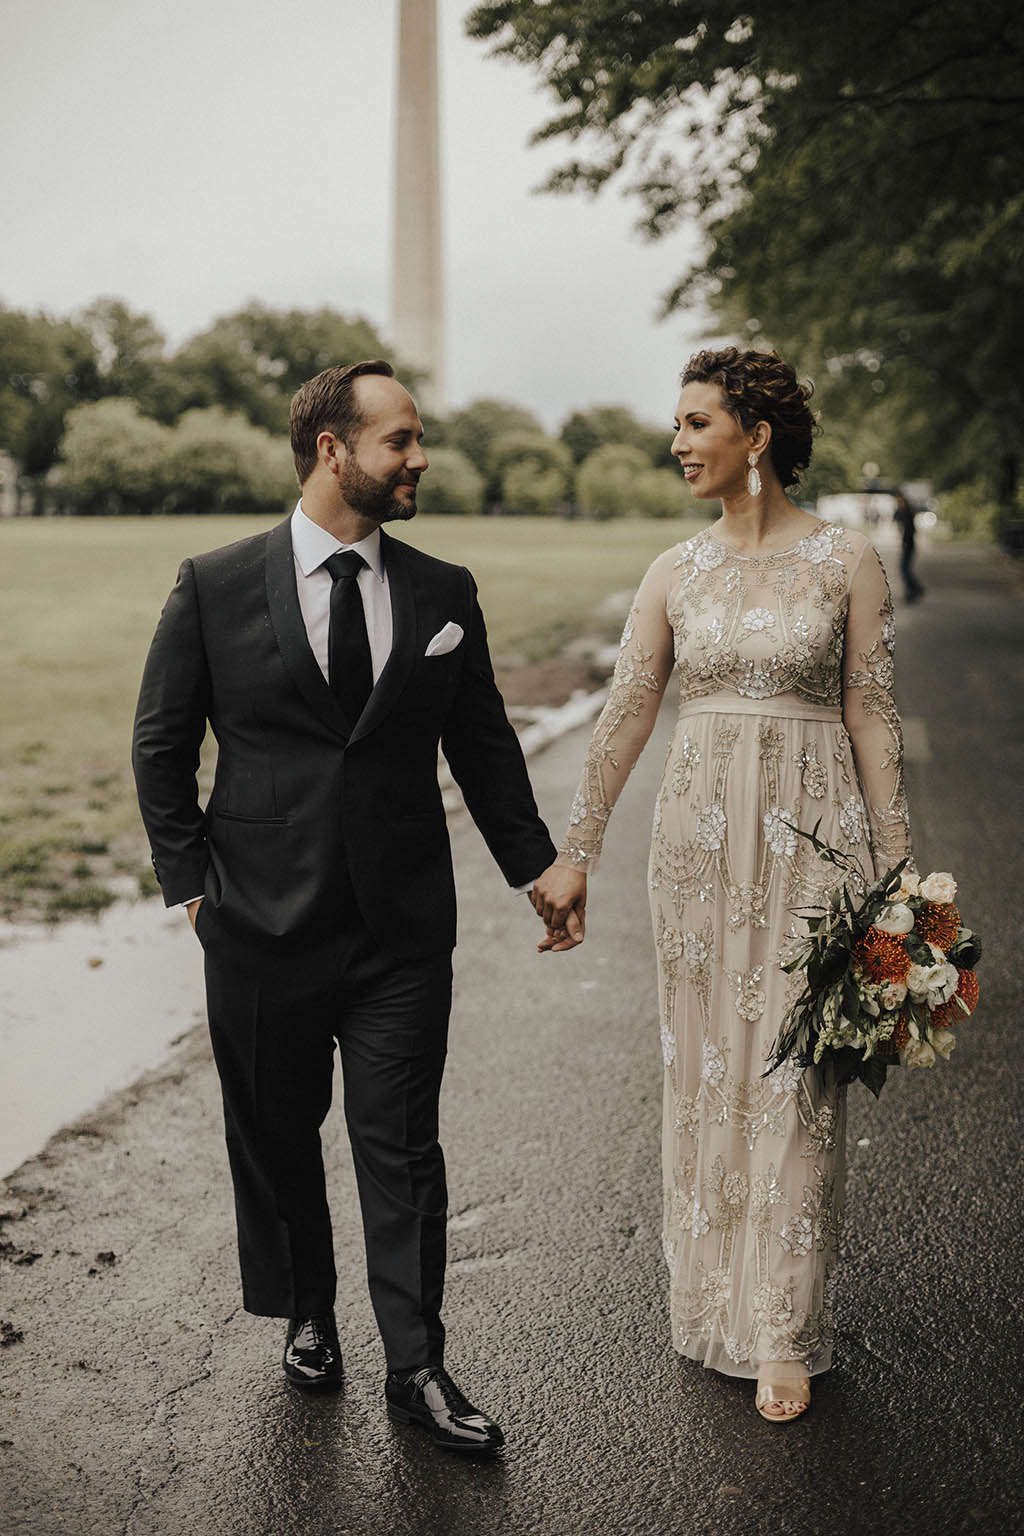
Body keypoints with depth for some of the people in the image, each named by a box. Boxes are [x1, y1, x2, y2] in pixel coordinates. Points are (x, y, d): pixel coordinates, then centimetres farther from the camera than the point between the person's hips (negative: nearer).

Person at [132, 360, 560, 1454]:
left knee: (401, 1149, 4)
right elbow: (161, 745, 3)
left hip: (403, 924, 1)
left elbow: (482, 742, 12)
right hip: (264, 923, 0)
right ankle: (306, 1316, 38)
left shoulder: (444, 593, 4)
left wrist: (536, 866, 12)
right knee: (275, 1137, 15)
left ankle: (416, 1370, 16)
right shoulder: (215, 587, -3)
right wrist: (190, 881, -1)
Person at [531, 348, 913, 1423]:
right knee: (706, 1063, 9)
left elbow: (871, 718, -1)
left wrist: (893, 868, -4)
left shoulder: (845, 561, -2)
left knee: (791, 1071, -1)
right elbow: (622, 717, 5)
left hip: (810, 830, -3)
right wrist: (573, 853, 3)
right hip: (699, 831, 3)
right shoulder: (675, 574, 6)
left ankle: (784, 1334, 11)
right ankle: (716, 1302, 26)